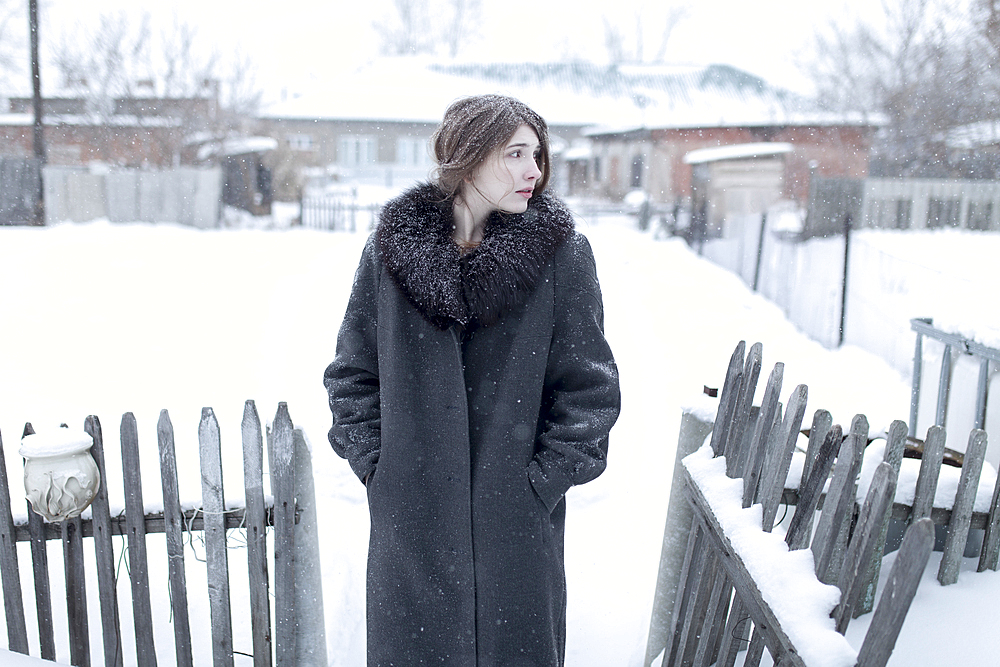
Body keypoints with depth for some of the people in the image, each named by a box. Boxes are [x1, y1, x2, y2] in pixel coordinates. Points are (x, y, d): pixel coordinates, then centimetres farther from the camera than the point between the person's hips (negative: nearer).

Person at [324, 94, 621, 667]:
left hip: (517, 519, -1)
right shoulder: (392, 246, -2)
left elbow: (591, 387, -4)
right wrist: (373, 463, -2)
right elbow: (353, 371, 6)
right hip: (410, 515, 1)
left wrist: (545, 480, -8)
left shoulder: (561, 253, -6)